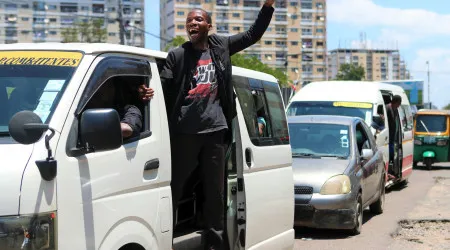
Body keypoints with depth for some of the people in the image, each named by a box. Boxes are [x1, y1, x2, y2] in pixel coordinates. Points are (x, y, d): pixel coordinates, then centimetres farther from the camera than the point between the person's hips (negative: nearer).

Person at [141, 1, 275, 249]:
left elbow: (253, 34, 20)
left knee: (215, 191, 9)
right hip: (184, 132, -3)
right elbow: (162, 86, -4)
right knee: (173, 188, -2)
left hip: (215, 130, 3)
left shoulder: (221, 46, 12)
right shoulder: (177, 55, 4)